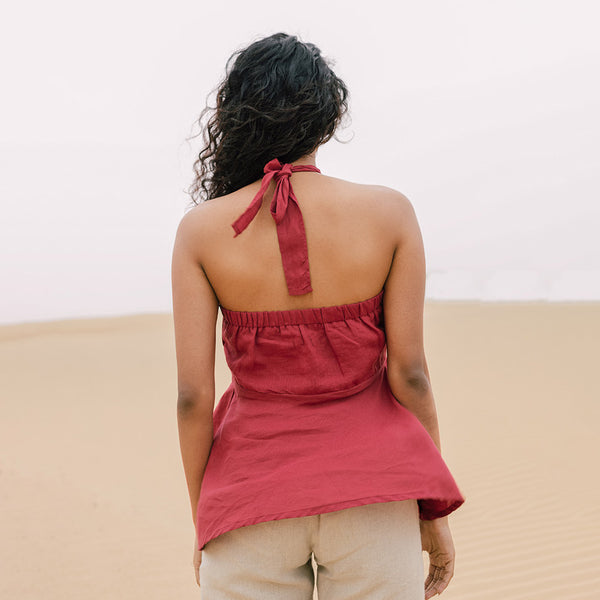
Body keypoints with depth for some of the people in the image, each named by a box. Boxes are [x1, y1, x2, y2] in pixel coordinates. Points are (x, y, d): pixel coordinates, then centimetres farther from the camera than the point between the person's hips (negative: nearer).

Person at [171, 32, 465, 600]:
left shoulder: (200, 230, -6)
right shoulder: (389, 212, -7)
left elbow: (193, 394, -6)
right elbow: (408, 373, -6)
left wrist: (202, 525, 7)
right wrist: (434, 511, 6)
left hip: (253, 493, 0)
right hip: (368, 495, 0)